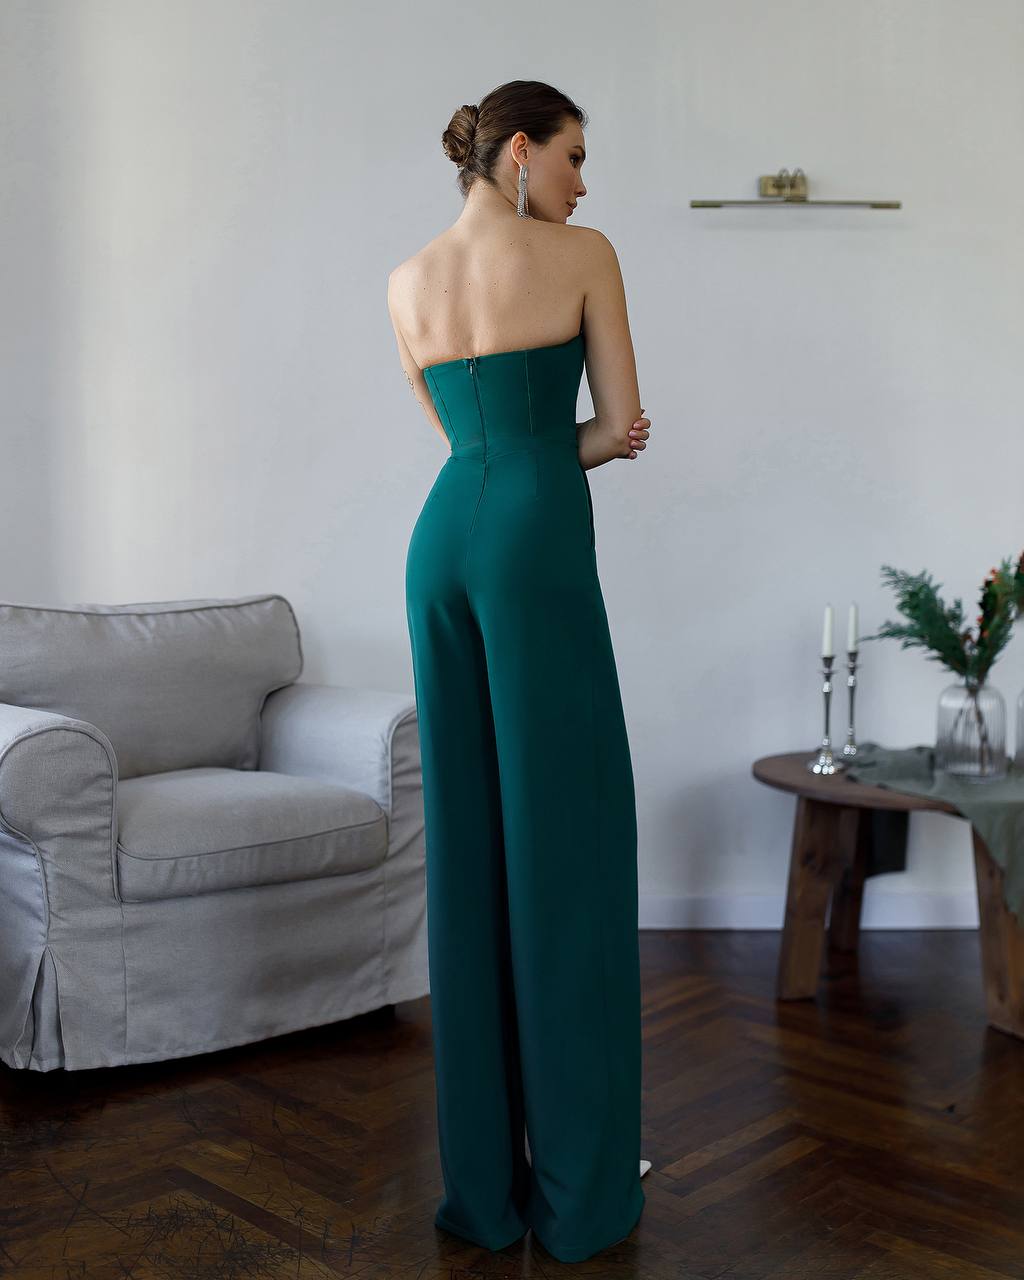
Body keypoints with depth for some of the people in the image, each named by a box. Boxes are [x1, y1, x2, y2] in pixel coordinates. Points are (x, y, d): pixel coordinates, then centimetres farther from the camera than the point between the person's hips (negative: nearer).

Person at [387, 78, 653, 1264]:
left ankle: (481, 1177, 15)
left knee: (468, 851, 8)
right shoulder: (584, 254, 1)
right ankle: (580, 1189, 7)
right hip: (535, 545, -6)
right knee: (564, 849, -1)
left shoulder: (406, 282, 16)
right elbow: (624, 422, 2)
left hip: (442, 539, 6)